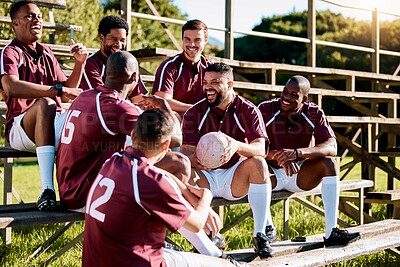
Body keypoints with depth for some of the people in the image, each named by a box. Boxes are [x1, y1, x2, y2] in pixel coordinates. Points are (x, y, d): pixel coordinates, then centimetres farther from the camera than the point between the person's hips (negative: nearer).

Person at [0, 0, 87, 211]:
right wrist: (58, 89, -29)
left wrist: (80, 63, 7)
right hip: (20, 127, -6)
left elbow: (66, 95, 20)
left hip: (53, 125, 6)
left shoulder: (46, 53, 20)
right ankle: (47, 189, -49)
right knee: (45, 104, -38)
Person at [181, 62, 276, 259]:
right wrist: (194, 159, -37)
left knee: (257, 163, -31)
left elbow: (260, 149, -20)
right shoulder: (194, 113, -2)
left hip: (236, 178, -1)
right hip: (205, 178, 1)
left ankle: (261, 233, -25)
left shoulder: (248, 111, -6)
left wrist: (237, 146, -43)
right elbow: (185, 152, -10)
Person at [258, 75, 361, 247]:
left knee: (329, 163, -22)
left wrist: (297, 153, -37)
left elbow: (331, 148, -21)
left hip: (299, 174, 3)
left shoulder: (314, 114, -7)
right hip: (271, 173, -2)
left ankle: (331, 232, -24)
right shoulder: (265, 109, -13)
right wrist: (277, 155, -41)